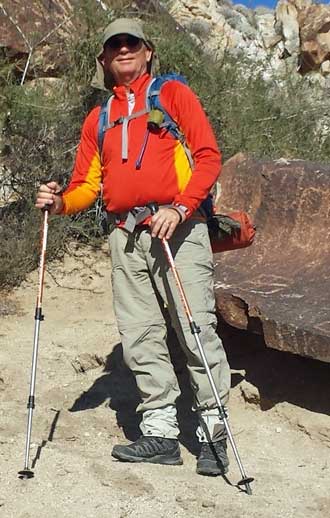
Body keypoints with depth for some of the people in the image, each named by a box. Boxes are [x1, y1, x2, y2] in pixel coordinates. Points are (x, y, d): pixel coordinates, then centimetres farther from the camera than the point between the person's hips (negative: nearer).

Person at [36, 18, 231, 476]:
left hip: (178, 228, -4)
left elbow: (209, 156, -1)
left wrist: (180, 207, -16)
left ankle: (214, 433, 2)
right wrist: (61, 202, -5)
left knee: (197, 331, -7)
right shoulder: (98, 117, 22)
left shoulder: (173, 94, 10)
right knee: (140, 339, 2)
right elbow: (88, 183, 18)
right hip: (125, 236, 4)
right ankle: (160, 433, 10)